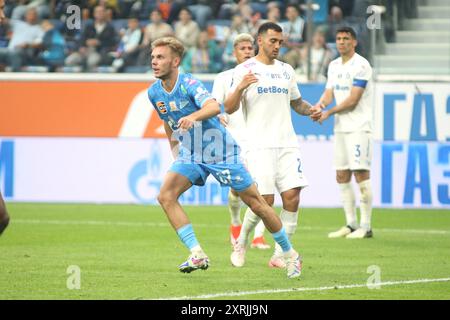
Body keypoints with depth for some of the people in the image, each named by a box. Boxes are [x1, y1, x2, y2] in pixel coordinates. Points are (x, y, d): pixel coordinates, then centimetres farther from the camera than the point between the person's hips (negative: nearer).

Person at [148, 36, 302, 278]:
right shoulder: (154, 92, -1)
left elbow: (214, 107, -41)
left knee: (256, 203, -2)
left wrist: (193, 116, -59)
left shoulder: (189, 83, -21)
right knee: (165, 196, -19)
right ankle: (197, 255, -18)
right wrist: (175, 154, 20)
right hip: (190, 154, 6)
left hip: (220, 150, -5)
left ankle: (290, 254, 16)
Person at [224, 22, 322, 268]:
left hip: (287, 144, 5)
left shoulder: (286, 70, 16)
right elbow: (229, 108, -6)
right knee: (264, 200, -11)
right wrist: (240, 88, -25)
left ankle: (279, 255, -1)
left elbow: (296, 102, 28)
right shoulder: (244, 70, 0)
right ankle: (241, 243, 16)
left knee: (292, 197, -8)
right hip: (260, 145, -5)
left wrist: (310, 110, 6)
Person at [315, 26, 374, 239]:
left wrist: (329, 112, -10)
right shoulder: (334, 66, 15)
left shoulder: (361, 65, -10)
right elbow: (329, 92, 9)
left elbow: (353, 100, -14)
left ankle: (365, 226, -8)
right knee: (342, 176, 8)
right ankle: (351, 225, 15)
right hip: (340, 127, 8)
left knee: (360, 173, -10)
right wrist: (319, 105, -12)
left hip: (358, 127, -8)